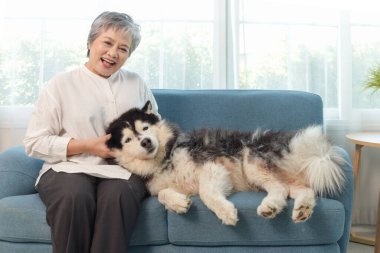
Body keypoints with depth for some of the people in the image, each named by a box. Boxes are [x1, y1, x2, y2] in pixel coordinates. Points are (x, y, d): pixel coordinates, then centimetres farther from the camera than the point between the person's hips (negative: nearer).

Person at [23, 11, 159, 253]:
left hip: (123, 169, 2)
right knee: (74, 196, -36)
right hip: (70, 167, -1)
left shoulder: (136, 83, 16)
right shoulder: (61, 83, 6)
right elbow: (34, 142, 2)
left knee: (118, 196, -35)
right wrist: (88, 146, -9)